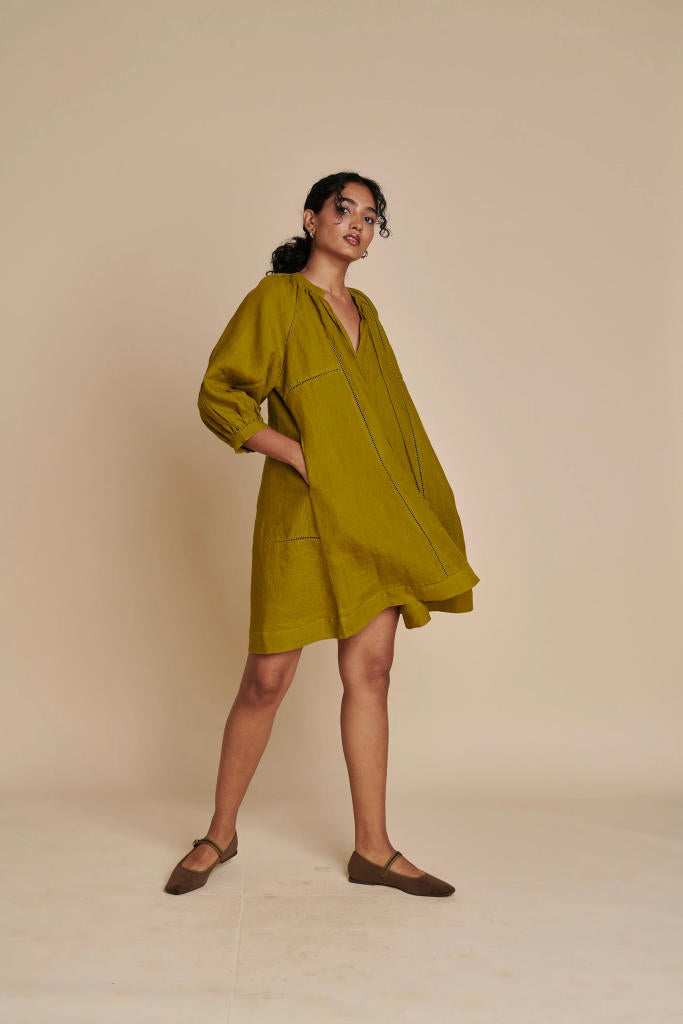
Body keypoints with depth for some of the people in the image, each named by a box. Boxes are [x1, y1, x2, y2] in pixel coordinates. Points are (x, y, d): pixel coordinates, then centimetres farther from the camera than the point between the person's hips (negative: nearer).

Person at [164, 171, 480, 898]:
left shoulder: (364, 311, 18)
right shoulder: (276, 299, -2)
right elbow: (218, 395, -7)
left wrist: (419, 506, 16)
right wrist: (299, 455, -16)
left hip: (375, 517, 6)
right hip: (304, 516, -6)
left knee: (369, 671, 5)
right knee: (267, 679, -1)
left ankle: (372, 849, 14)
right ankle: (220, 836, 19)